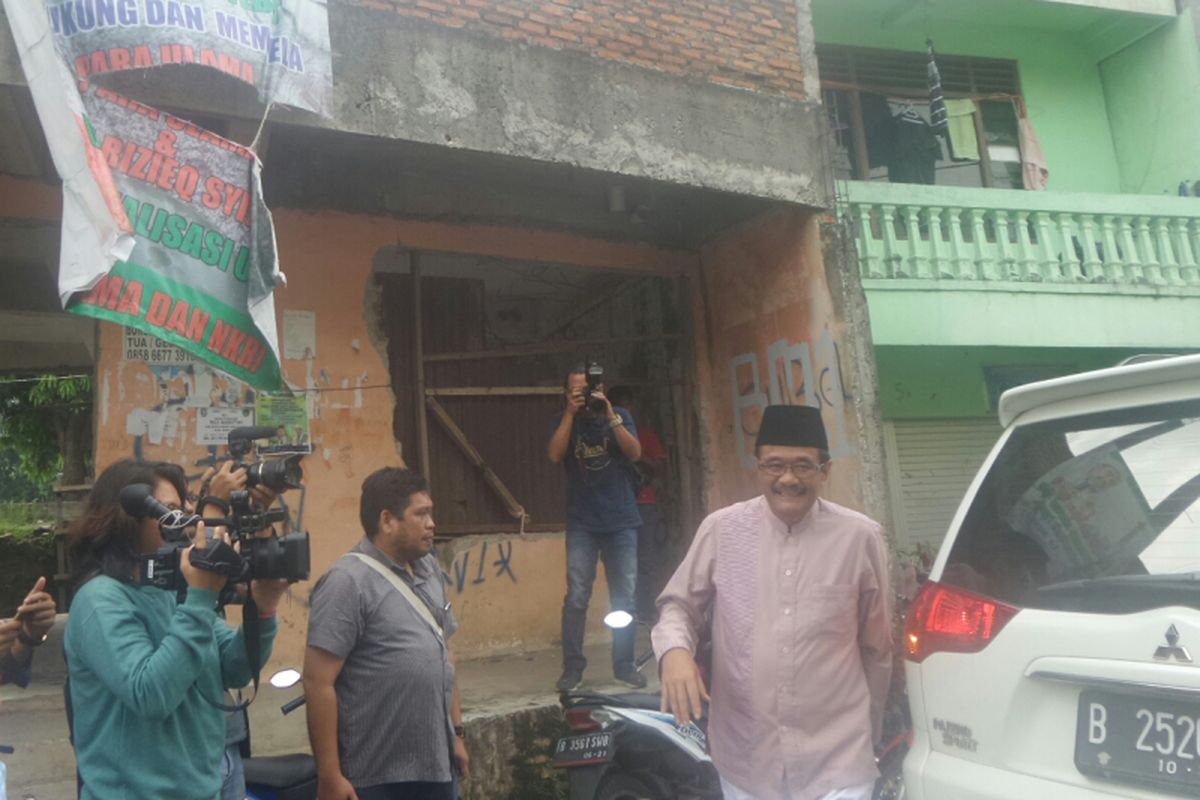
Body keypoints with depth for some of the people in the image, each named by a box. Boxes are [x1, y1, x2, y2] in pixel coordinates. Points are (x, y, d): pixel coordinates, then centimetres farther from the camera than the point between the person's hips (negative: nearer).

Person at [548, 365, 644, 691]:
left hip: (622, 521, 1)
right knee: (576, 598, -7)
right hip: (582, 524, -1)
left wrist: (609, 414, -16)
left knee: (624, 598, 4)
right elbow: (555, 454, -12)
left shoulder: (620, 416, 6)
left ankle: (624, 665, 15)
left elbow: (635, 453, -9)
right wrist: (571, 412, -14)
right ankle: (572, 667, 3)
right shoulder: (565, 420, 6)